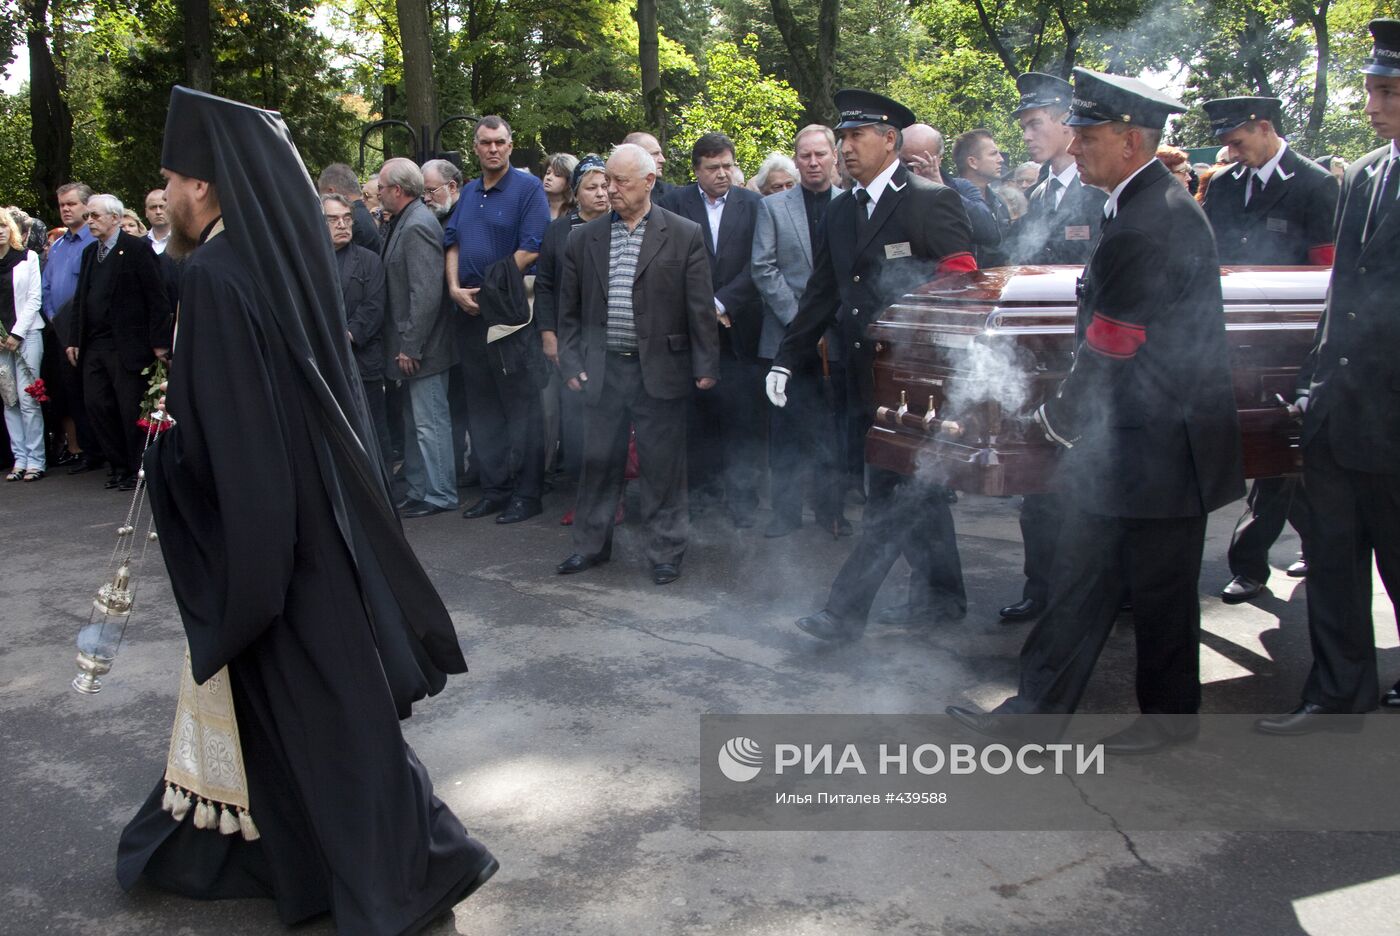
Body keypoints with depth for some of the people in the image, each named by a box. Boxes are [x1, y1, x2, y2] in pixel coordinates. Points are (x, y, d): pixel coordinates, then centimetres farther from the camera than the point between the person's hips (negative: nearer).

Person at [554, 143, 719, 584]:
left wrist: (705, 366, -4)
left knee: (663, 465, 4)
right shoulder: (584, 238, 6)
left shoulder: (685, 236, -2)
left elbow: (701, 308, -2)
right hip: (602, 370, 3)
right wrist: (571, 363, 4)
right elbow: (569, 310, 11)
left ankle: (665, 552, 17)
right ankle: (591, 544, 25)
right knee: (598, 461, 11)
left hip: (660, 370, -3)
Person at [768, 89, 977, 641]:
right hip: (869, 374, 8)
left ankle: (846, 609, -3)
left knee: (893, 495, -6)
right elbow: (822, 292, 15)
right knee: (916, 486, 17)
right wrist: (787, 359, 10)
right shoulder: (840, 211, 13)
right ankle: (941, 594, 29)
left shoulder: (933, 201, -9)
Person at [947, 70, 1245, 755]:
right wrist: (1068, 413, 6)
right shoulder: (1138, 206, 10)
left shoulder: (1154, 221, -22)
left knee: (1160, 589, 7)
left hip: (1161, 446, -9)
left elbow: (1113, 345, -21)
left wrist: (1059, 416, -7)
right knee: (1080, 581, 13)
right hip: (1119, 442, 10)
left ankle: (1170, 714, 26)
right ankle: (1038, 705, 22)